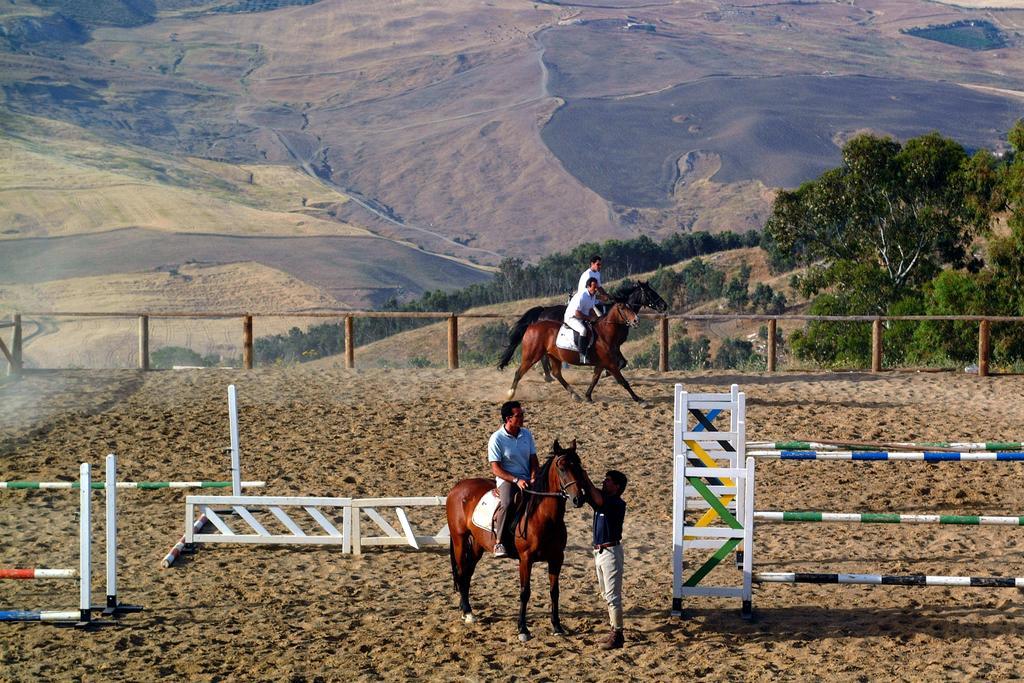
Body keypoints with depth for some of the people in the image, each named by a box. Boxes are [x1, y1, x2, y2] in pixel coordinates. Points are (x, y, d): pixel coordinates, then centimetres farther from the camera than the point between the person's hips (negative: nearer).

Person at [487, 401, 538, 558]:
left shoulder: (526, 434, 7)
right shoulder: (497, 439, -9)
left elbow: (534, 460, 11)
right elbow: (496, 469, -11)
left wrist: (533, 477, -9)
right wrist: (516, 480, -22)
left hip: (526, 480, 5)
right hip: (506, 480, -5)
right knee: (506, 504, -35)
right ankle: (498, 542, -28)